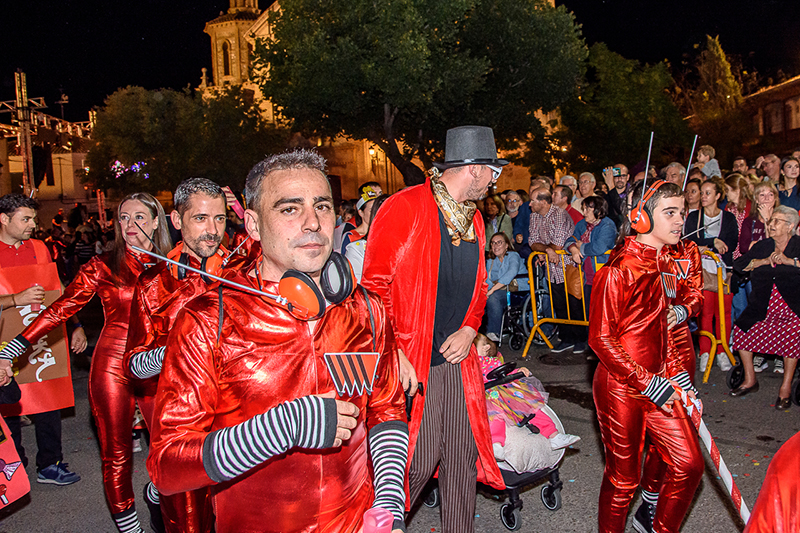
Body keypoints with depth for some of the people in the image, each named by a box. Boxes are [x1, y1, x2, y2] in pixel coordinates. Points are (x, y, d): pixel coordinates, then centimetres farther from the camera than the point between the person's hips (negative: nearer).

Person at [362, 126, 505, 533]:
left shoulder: (473, 218, 13)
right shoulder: (405, 207, -11)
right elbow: (375, 286, -12)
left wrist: (469, 330, 2)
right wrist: (394, 354, -17)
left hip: (458, 358, 7)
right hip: (412, 364, -7)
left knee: (463, 457, 12)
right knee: (419, 461, -2)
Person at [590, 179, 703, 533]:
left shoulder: (665, 264, 7)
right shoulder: (618, 270, -19)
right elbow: (601, 339, -19)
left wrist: (677, 378, 12)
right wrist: (647, 382, -18)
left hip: (658, 381, 8)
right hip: (621, 388, -8)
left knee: (689, 464, 11)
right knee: (623, 479, 6)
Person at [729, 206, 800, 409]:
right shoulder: (762, 246, 11)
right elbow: (739, 265, 1)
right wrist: (764, 261, -10)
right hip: (762, 307, 4)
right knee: (742, 329, -7)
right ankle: (750, 380, 9)